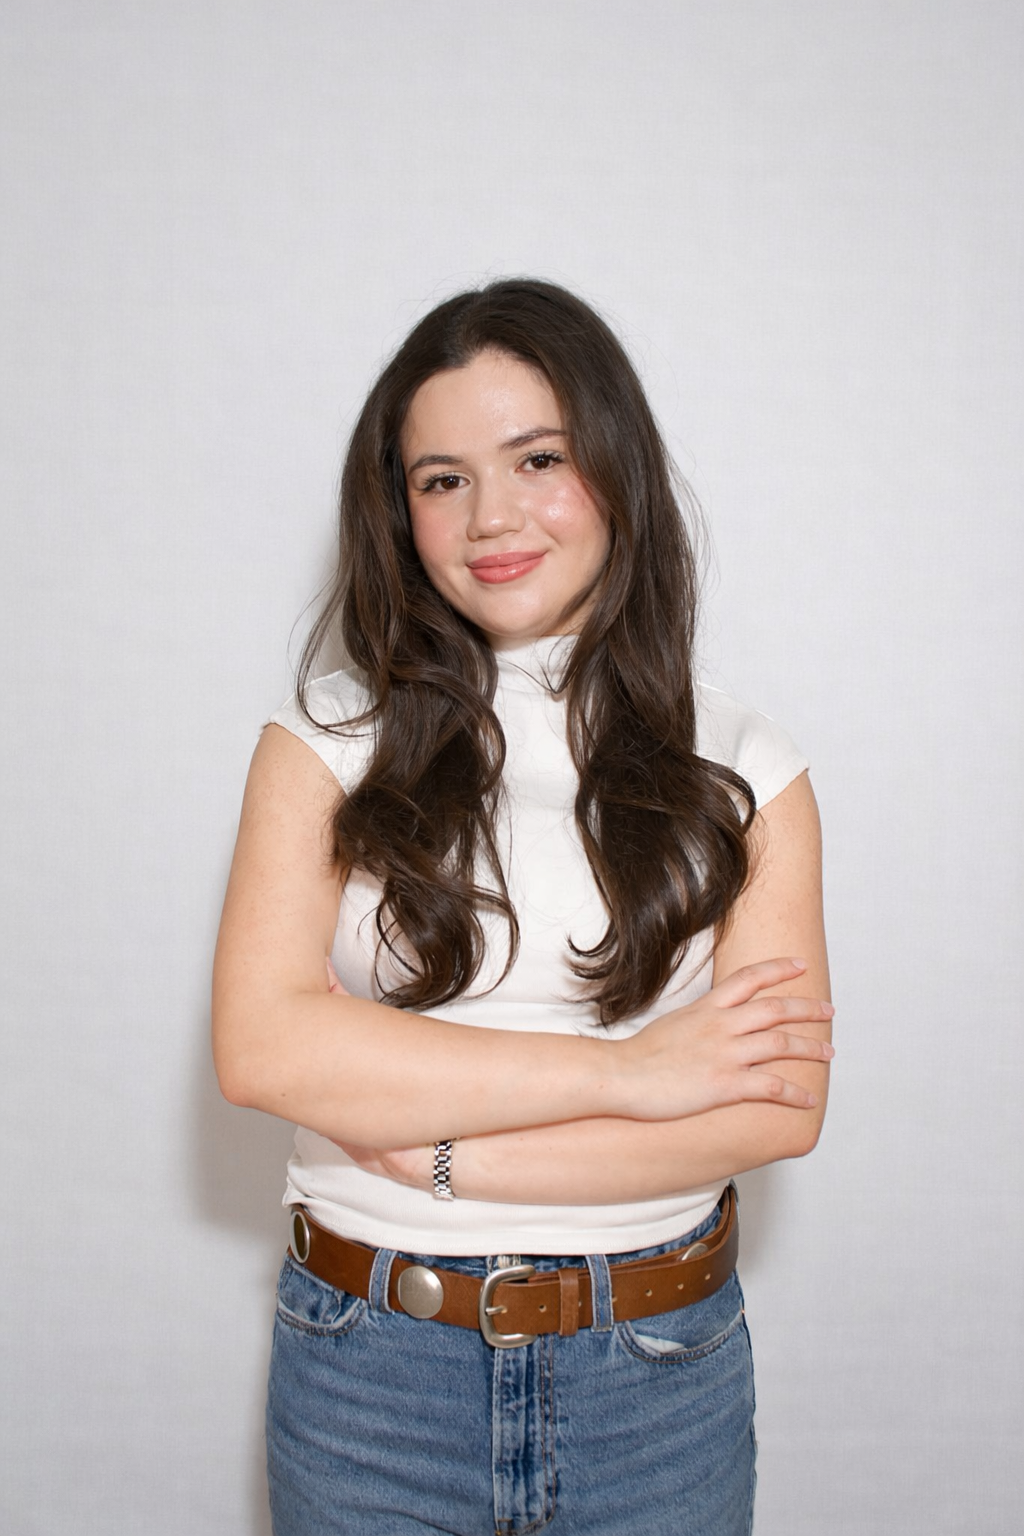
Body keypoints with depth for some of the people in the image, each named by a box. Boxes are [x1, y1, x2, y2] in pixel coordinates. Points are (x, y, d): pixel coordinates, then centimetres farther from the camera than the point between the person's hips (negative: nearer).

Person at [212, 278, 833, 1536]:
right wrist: (625, 1070, -18)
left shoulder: (741, 770, -3)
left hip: (658, 1383, 1)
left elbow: (781, 1105, -11)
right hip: (370, 1372, 0)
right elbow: (262, 1044, -16)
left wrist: (442, 1153, -17)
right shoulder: (328, 744, -4)